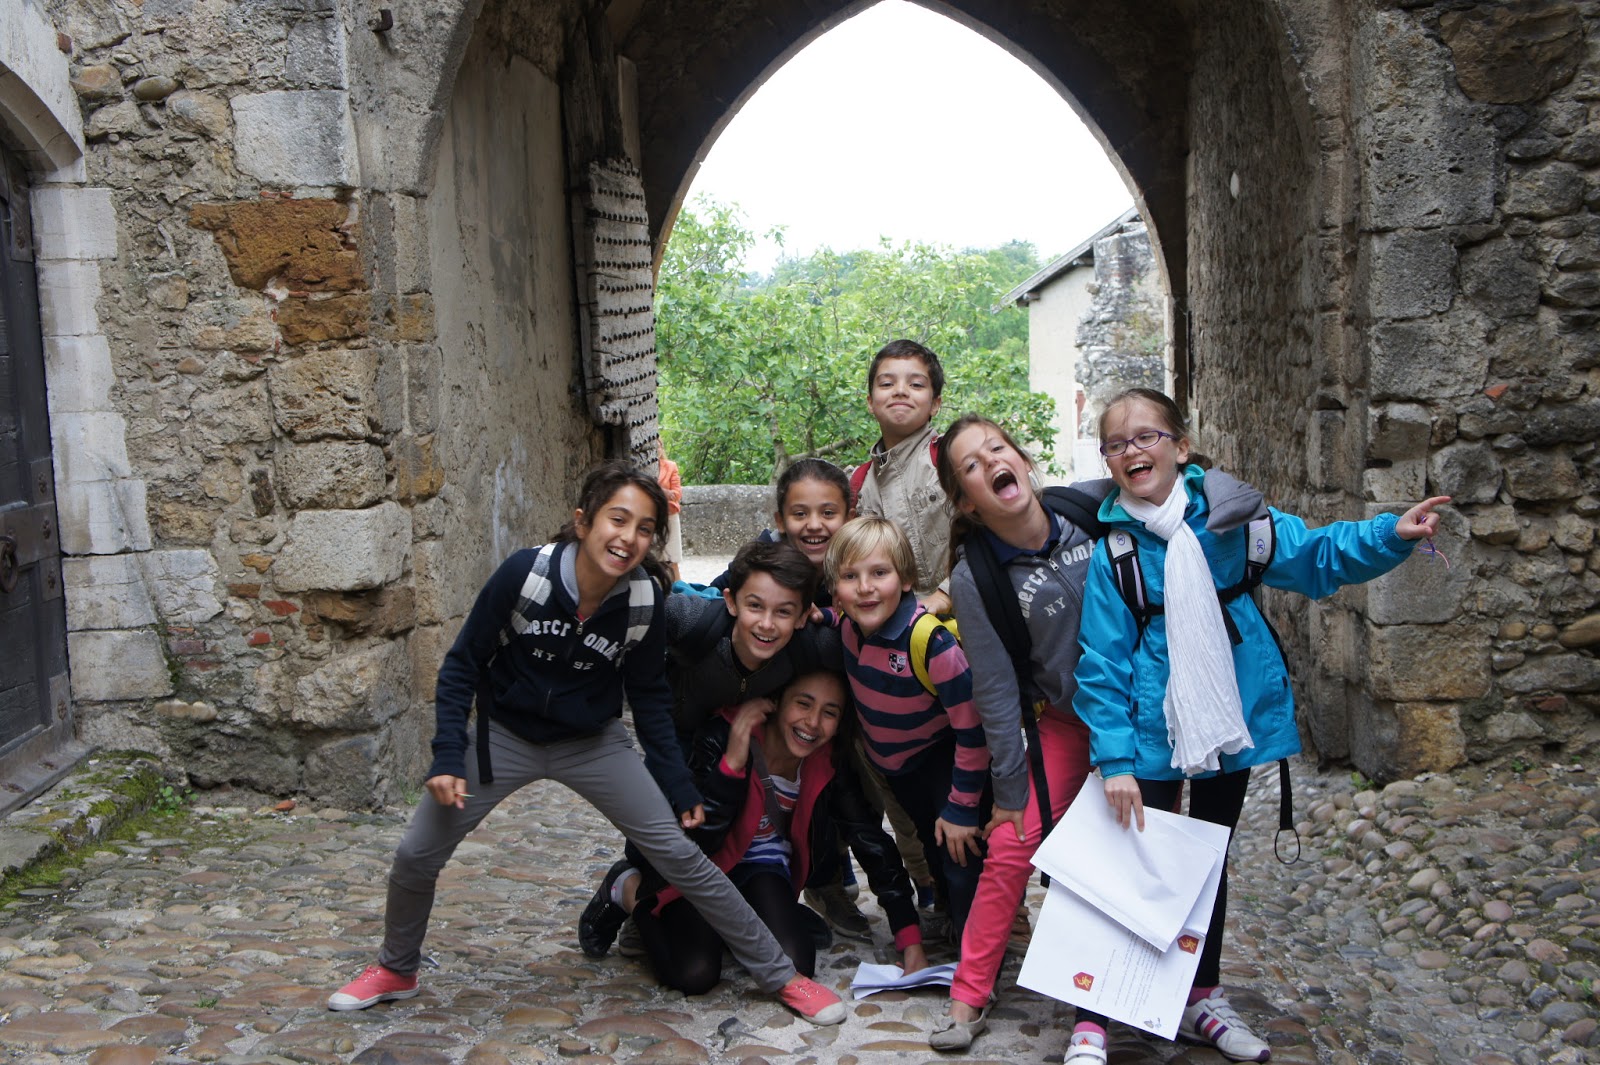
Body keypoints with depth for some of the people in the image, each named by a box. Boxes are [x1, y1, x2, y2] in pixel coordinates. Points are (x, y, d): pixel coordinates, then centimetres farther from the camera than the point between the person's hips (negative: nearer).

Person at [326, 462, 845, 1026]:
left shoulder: (646, 599, -19)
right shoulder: (525, 573, -25)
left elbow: (650, 697, -2)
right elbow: (463, 665, -10)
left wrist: (680, 787, -2)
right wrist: (447, 758, -17)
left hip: (593, 743, 0)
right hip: (504, 737, 0)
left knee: (679, 852, -7)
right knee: (415, 857, 1)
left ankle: (780, 974, 7)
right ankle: (396, 971, 32)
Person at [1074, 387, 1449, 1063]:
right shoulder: (1112, 549, -11)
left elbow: (1316, 556, 1)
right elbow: (1103, 663, -13)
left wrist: (1391, 536, -16)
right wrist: (1115, 757, -18)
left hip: (1230, 721, 4)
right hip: (1152, 732, -4)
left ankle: (1202, 1001, 36)